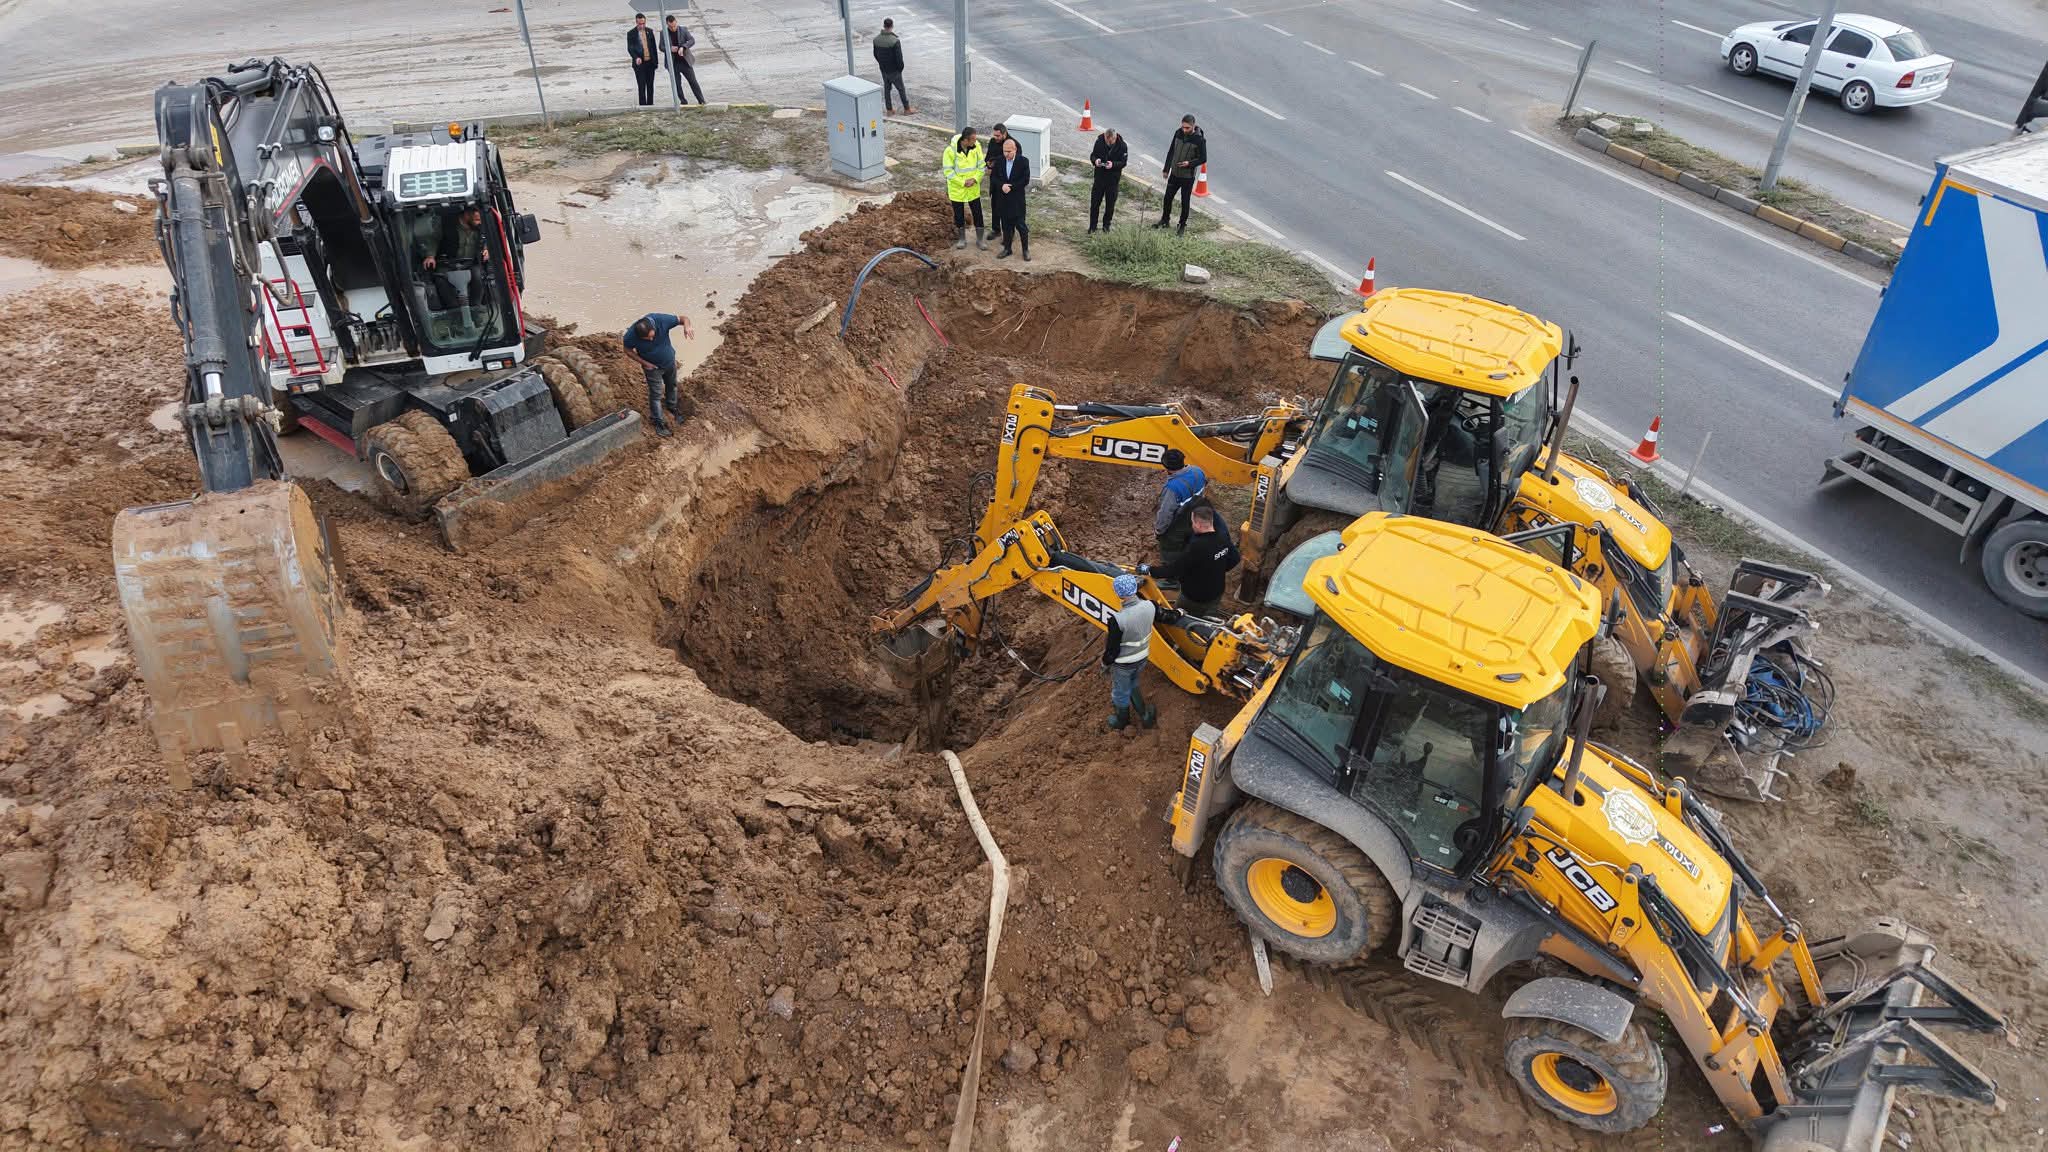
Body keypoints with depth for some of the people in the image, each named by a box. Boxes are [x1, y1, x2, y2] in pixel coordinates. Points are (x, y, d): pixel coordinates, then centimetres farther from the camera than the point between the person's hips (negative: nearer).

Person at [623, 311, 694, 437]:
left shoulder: (661, 320, -35)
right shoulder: (631, 336, -34)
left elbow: (684, 319, -24)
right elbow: (628, 351, -12)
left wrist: (687, 327, -47)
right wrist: (644, 363, -21)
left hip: (669, 361, 3)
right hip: (652, 367, -3)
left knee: (671, 386, 25)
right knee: (656, 394, 6)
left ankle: (673, 407, 53)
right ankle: (658, 422, 26)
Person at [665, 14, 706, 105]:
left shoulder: (683, 30, -1)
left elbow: (692, 40, -10)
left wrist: (683, 47, -26)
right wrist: (670, 48, -17)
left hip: (685, 61, -1)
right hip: (672, 63, 1)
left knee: (693, 81, -2)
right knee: (676, 84, 4)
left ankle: (701, 101, 2)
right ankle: (683, 102, 15)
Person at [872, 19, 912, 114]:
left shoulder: (876, 39, -5)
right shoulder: (895, 41, -24)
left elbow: (875, 54, 7)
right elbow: (899, 57, -22)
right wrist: (901, 68, -4)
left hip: (883, 69, 5)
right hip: (894, 70, -5)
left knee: (886, 88, 17)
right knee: (901, 89, 8)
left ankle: (889, 109, 23)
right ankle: (907, 109, 16)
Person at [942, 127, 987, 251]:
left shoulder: (976, 147, -11)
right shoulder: (951, 150, -21)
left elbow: (981, 165, -3)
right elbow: (948, 171, -17)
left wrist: (975, 179, -18)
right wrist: (963, 182, -20)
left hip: (973, 189, 2)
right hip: (957, 189, -2)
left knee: (978, 214, 7)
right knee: (959, 215, 12)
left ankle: (980, 240, 23)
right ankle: (962, 239, 31)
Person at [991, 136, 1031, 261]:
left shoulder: (1023, 161, -9)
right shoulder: (999, 161, 1)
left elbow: (1026, 180, -11)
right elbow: (994, 177, 2)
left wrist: (1011, 187, -16)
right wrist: (1002, 185, -17)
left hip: (1017, 199, -4)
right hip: (1002, 198, 4)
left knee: (1020, 225, 1)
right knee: (1006, 225, 12)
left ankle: (1026, 249, 14)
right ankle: (1007, 248, 24)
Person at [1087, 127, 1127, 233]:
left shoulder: (1122, 146, -14)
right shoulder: (1099, 141, -9)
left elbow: (1123, 162, -9)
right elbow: (1092, 155, 1)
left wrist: (1113, 164, -29)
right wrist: (1095, 160, -23)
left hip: (1113, 178, -2)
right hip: (1099, 175, 2)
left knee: (1110, 202, 8)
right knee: (1095, 201, 4)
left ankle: (1106, 224, 26)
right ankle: (1092, 226, 15)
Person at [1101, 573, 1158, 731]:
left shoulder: (1117, 619, -35)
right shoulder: (1149, 606, -19)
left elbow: (1112, 648, -22)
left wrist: (1105, 663, -3)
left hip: (1123, 664, -5)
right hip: (1142, 658, 5)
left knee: (1121, 693, 22)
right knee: (1133, 685, 34)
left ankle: (1122, 723, 46)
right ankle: (1146, 716, 42)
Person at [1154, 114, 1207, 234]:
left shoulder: (1200, 140, -19)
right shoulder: (1179, 133, -4)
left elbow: (1203, 159, -12)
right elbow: (1171, 151, 6)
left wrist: (1190, 163, -29)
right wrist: (1166, 169, 9)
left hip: (1188, 177, -5)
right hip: (1174, 173, 5)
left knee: (1184, 202, 7)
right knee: (1168, 197, 15)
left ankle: (1182, 225, 23)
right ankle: (1164, 220, 34)